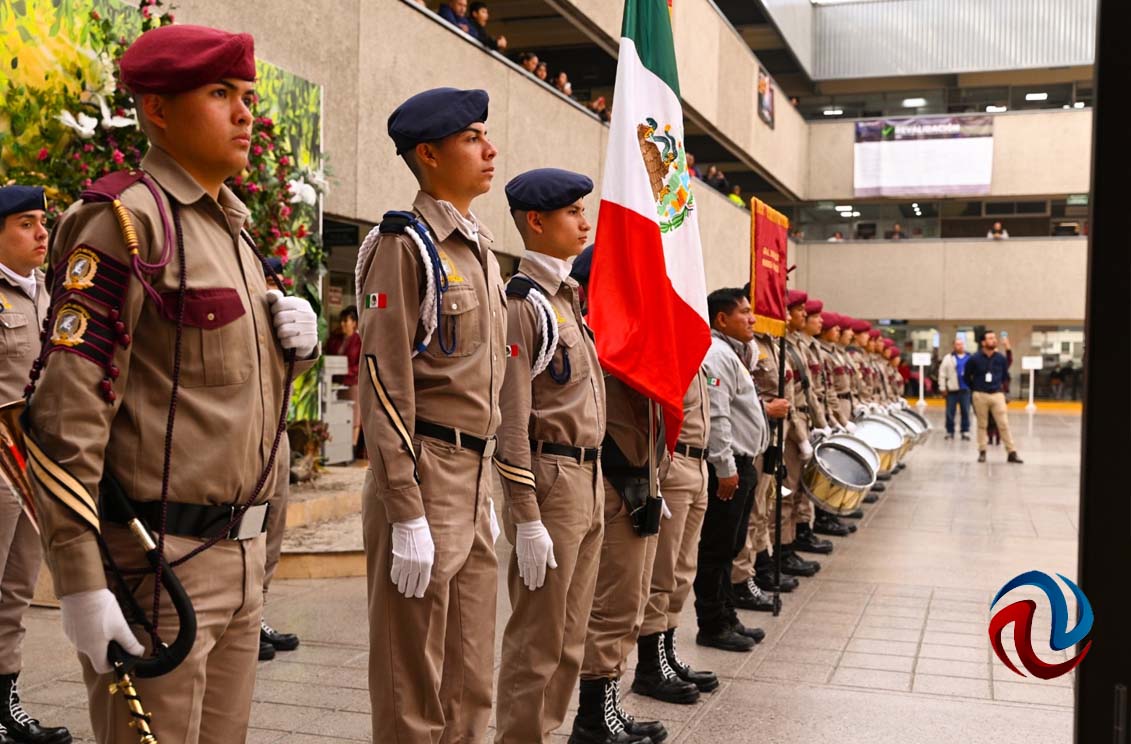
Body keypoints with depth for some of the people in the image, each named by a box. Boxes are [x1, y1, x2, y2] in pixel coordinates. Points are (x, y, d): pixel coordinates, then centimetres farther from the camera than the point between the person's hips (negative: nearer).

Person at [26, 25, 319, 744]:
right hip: (156, 559, -8)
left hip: (241, 552, 8)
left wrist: (295, 337, 2)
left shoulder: (232, 222, 15)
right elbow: (68, 405, -17)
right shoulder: (124, 219, -11)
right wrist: (81, 579, -21)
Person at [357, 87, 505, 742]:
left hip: (476, 484, 8)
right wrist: (407, 517, -19)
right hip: (425, 475, -8)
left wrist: (487, 495, 18)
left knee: (471, 688, 16)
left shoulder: (482, 250, 15)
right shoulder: (404, 245, -11)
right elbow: (386, 388, -16)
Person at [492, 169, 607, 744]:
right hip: (550, 477, -9)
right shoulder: (522, 303, -12)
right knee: (536, 643, 0)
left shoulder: (569, 296, 16)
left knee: (568, 639, 16)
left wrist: (594, 481, 16)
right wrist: (527, 521, -20)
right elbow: (511, 420, -17)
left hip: (589, 477, 9)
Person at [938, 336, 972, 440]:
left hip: (965, 389, 1)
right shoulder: (948, 358, 1)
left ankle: (965, 432, 12)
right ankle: (950, 432, 12)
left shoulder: (970, 358, 6)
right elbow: (942, 373, 0)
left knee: (966, 412, 4)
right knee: (950, 412, 3)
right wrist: (942, 387, -4)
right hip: (952, 389, -1)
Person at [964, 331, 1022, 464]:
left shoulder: (1001, 359, 1)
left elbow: (1005, 375, 19)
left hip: (997, 395, 1)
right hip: (980, 395, -1)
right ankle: (982, 452, 14)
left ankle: (1012, 453, 0)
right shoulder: (974, 359, -6)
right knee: (981, 425, 6)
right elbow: (966, 376, 8)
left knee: (1004, 424, -2)